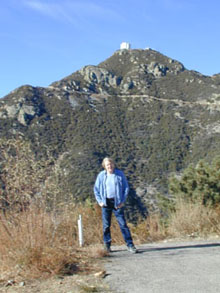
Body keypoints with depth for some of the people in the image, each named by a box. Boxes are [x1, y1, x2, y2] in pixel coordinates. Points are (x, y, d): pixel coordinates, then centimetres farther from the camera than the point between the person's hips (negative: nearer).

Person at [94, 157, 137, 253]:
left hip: (117, 203, -1)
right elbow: (96, 189, 11)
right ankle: (107, 245, 15)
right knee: (106, 225, 5)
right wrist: (99, 201, 0)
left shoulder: (120, 174, 1)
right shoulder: (101, 175, 4)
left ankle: (130, 245, 0)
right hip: (106, 202, 1)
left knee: (123, 224, -4)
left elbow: (126, 188, 5)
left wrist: (122, 201, -3)